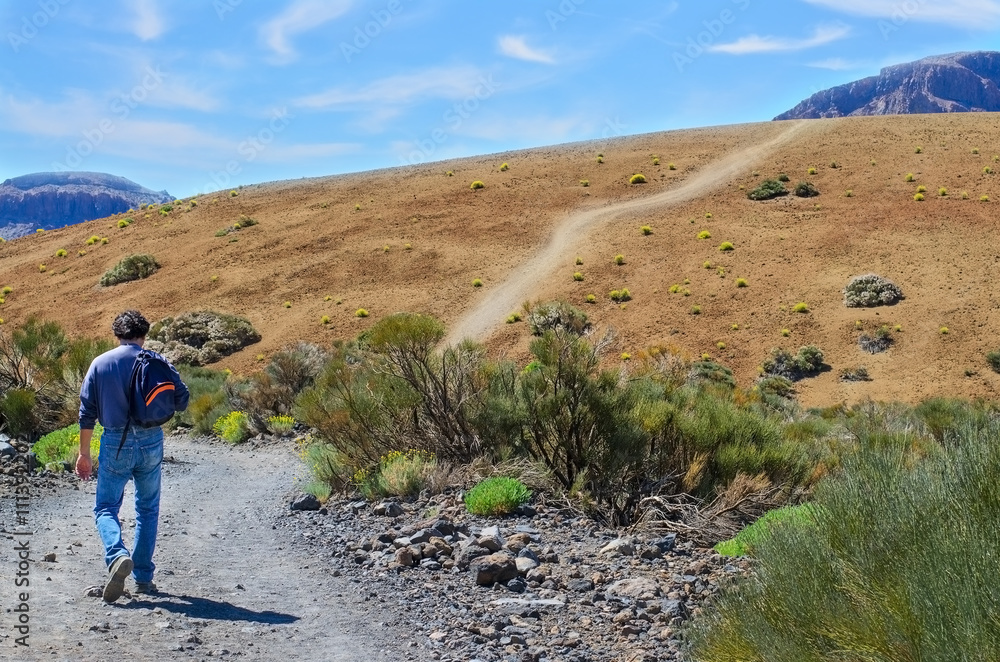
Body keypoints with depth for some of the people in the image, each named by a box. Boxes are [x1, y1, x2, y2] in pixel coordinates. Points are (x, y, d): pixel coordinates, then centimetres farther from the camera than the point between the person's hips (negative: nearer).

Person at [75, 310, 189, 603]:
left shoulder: (100, 363, 3)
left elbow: (87, 413, 2)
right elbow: (181, 400, -3)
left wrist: (84, 453, 9)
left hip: (115, 443, -1)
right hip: (151, 441, 1)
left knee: (105, 508, 9)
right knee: (147, 510, 14)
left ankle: (118, 555, -19)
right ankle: (144, 577, 15)